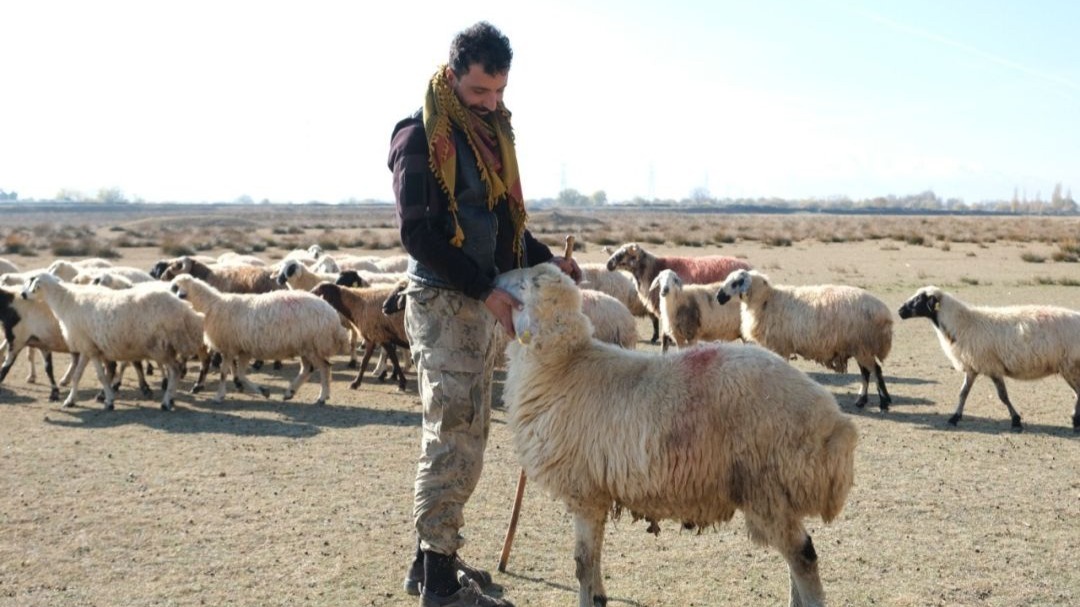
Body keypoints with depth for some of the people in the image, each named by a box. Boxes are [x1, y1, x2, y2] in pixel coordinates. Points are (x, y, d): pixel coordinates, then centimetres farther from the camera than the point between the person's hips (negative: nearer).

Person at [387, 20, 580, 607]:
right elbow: (419, 233, -18)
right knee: (452, 440, -7)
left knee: (465, 435, 13)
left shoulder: (490, 130, 14)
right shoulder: (420, 135, -12)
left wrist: (546, 261, 4)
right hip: (442, 301, -9)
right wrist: (486, 289, -21)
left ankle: (432, 559, 23)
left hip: (481, 300, 9)